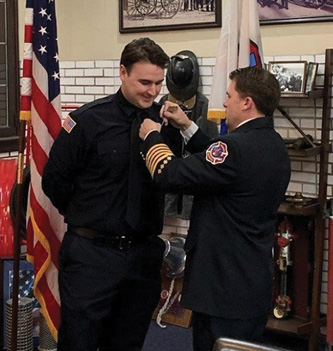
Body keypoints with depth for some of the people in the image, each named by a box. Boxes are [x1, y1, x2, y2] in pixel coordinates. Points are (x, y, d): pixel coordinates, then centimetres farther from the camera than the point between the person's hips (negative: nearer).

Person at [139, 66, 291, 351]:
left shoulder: (238, 148, -25)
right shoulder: (274, 145, 6)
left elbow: (171, 175, -21)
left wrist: (151, 137, -3)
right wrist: (187, 127, 16)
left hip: (225, 289, -9)